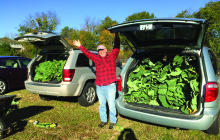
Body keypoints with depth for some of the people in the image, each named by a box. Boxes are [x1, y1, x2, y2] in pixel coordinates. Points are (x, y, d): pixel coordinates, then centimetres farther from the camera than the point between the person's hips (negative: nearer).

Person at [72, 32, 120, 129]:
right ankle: (103, 120, 29)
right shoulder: (96, 58, 13)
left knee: (111, 105, 0)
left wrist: (116, 35, -9)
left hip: (110, 85, -4)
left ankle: (113, 121, 16)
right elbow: (88, 53, 19)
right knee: (101, 104, 14)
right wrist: (80, 46, 20)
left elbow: (116, 48, -5)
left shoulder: (112, 56, 4)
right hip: (99, 86, 5)